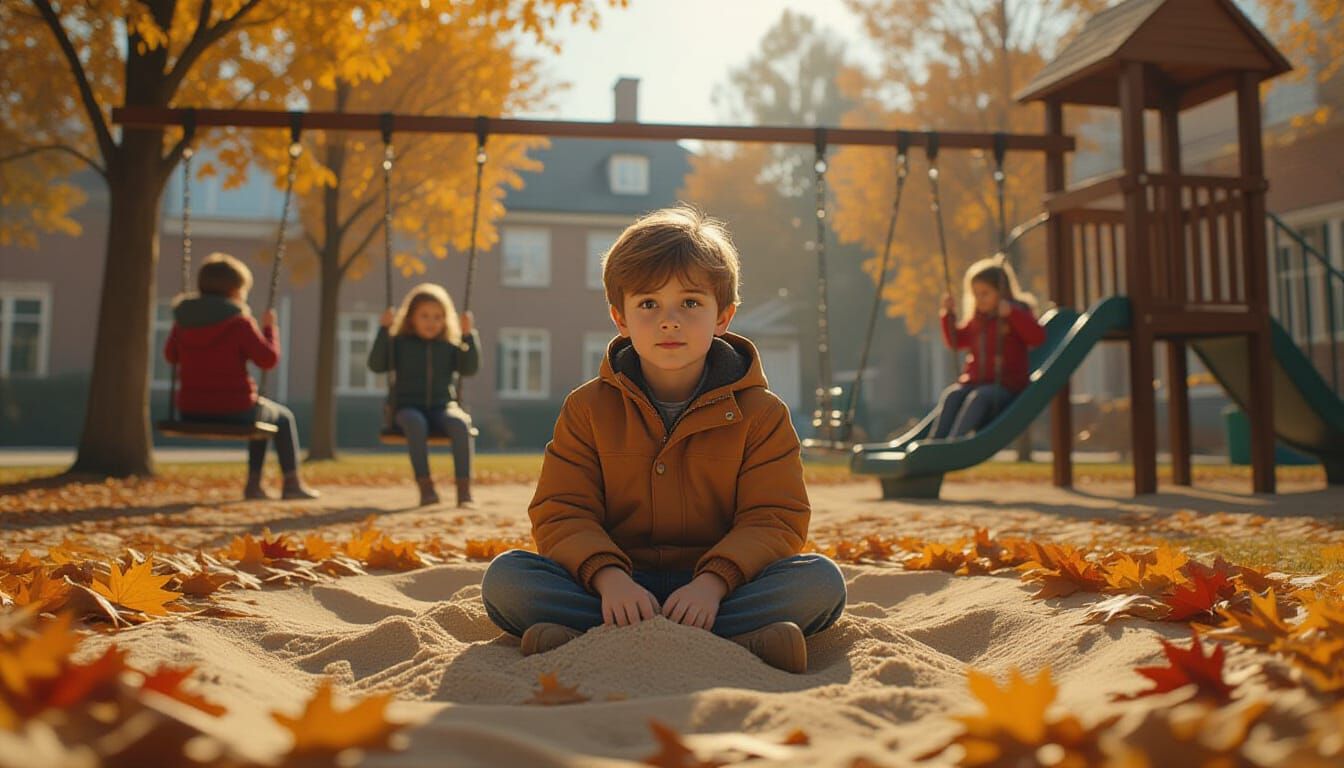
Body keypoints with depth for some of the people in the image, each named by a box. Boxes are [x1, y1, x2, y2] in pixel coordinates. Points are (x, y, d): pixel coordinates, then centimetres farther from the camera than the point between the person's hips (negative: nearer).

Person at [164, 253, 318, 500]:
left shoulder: (184, 318, 5)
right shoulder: (238, 321, -12)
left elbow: (171, 355, 18)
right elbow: (268, 359, -11)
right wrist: (269, 327, 2)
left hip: (191, 413, 6)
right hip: (233, 411, -6)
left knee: (260, 415, 34)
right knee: (283, 417, 24)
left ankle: (254, 483, 30)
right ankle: (292, 483, 21)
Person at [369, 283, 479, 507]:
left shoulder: (449, 346, 12)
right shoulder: (399, 343, 7)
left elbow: (470, 368, -1)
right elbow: (376, 365, -6)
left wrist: (468, 335, -10)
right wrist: (384, 330, -13)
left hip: (442, 408, 2)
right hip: (407, 408, -2)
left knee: (461, 424, -33)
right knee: (416, 424, -39)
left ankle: (464, 489, -34)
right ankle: (425, 487, -39)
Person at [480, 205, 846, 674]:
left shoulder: (760, 413, 3)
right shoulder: (588, 408, 5)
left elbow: (775, 518, -5)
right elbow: (562, 513, -2)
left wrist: (713, 582, -24)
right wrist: (609, 577, -23)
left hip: (719, 584, 0)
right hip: (620, 584, 1)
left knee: (821, 581, -27)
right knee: (504, 577, -23)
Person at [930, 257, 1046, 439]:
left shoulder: (1018, 313, 1)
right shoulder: (977, 318, 18)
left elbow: (1038, 337, -16)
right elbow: (956, 341, 25)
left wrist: (1011, 314, -26)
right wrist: (949, 314, 11)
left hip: (1005, 385, -5)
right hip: (973, 381, 5)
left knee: (978, 397, -35)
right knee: (951, 395, -26)